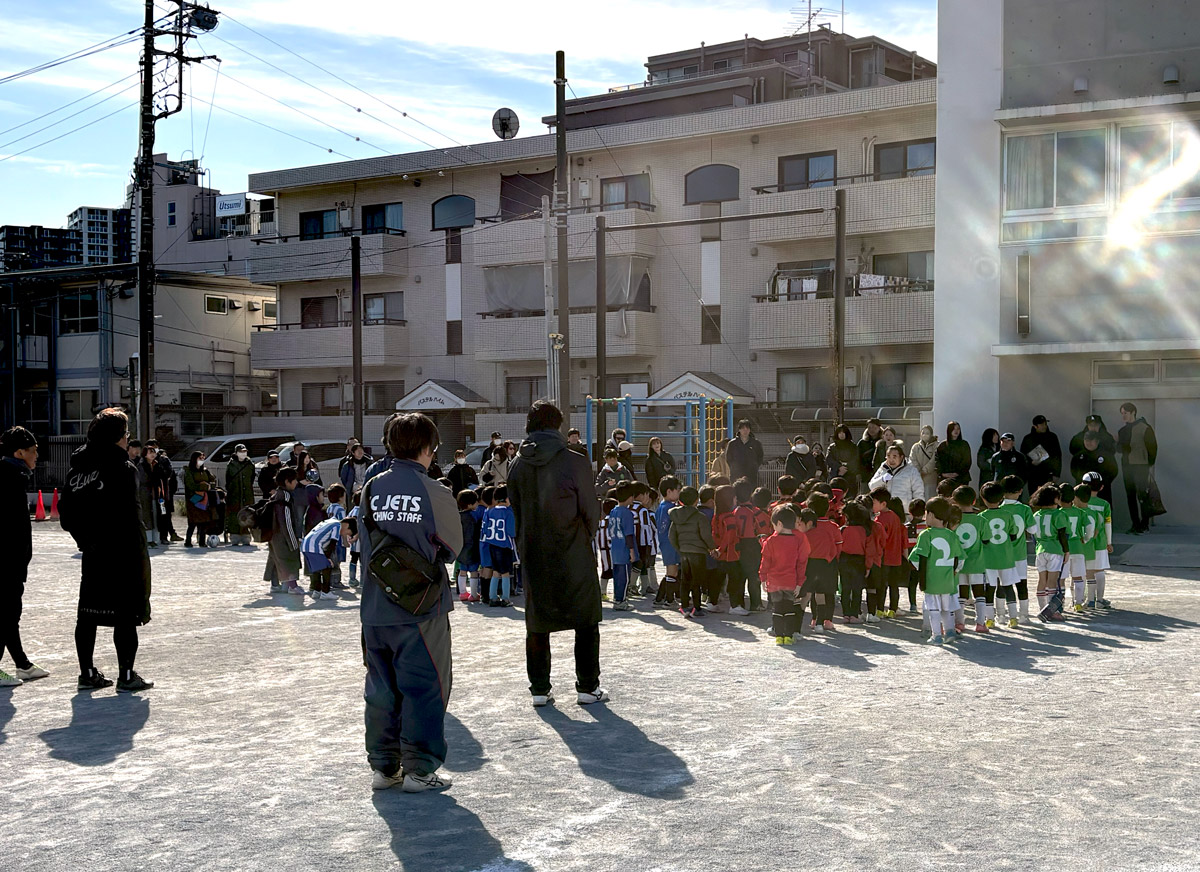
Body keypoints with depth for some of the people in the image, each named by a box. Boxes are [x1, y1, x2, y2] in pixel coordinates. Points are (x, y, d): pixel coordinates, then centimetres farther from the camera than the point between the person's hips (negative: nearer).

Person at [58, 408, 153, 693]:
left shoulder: (77, 469, 9)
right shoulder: (121, 468, -13)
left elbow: (67, 514, 11)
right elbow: (128, 517, -17)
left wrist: (86, 541, 19)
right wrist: (140, 556, -12)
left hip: (92, 555, 7)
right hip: (123, 555, -7)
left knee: (88, 613, 12)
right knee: (126, 615, 0)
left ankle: (87, 674, 19)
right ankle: (126, 677, 3)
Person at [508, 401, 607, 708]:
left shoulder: (519, 466, -1)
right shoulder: (575, 463, -12)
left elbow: (515, 509, 6)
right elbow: (591, 509, -6)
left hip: (533, 555, 3)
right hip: (573, 555, -3)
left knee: (536, 623, 12)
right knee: (586, 621, 10)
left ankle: (539, 689, 14)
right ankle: (587, 687, 12)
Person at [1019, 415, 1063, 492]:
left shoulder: (1052, 437, 7)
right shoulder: (1028, 439, 6)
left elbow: (1058, 456, 7)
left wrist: (1056, 474, 0)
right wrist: (1031, 462, -11)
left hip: (1048, 475, -1)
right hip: (1033, 476, 1)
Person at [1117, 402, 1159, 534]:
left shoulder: (1144, 428, -7)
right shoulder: (1122, 430, 13)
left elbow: (1152, 447, -6)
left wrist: (1150, 465, -8)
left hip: (1140, 467, -6)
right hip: (1126, 467, 6)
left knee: (1142, 496, -8)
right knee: (1130, 496, 6)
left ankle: (1144, 525, -3)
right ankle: (1135, 524, 11)